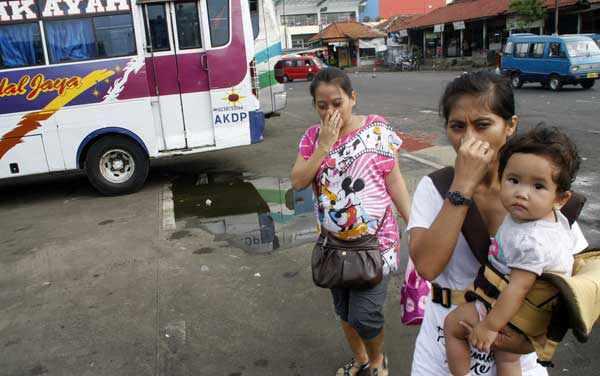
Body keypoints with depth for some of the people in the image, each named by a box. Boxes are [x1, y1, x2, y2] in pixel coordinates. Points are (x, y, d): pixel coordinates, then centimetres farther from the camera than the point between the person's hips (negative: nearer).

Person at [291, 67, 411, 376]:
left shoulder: (376, 130, -9)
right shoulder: (313, 137, 0)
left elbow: (394, 181, -5)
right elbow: (298, 182, -11)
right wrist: (324, 144, -19)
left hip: (375, 239, -4)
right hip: (334, 241, 4)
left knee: (364, 315, -6)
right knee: (344, 311, 18)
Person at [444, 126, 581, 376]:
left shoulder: (530, 241, -36)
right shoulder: (554, 217, -8)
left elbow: (518, 290, -31)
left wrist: (490, 326, -22)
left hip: (514, 314, -9)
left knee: (452, 324, 8)